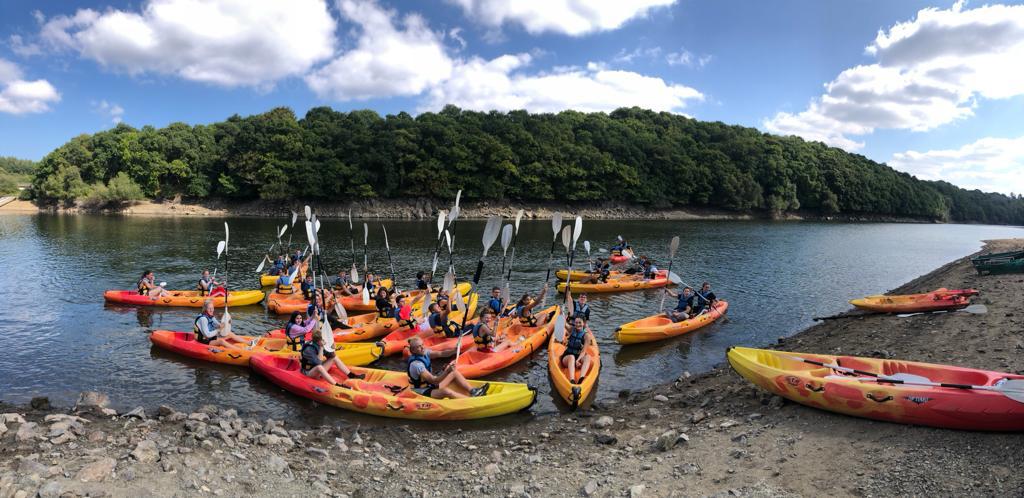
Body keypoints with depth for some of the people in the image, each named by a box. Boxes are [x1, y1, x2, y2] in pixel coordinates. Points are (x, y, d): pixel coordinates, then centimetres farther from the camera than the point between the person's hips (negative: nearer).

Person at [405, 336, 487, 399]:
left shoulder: (424, 353, -2)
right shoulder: (416, 364, -28)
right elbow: (433, 380, -29)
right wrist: (447, 371, -42)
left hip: (431, 386, 10)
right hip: (422, 392, -10)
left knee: (454, 372, 4)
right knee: (446, 391, -35)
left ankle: (473, 391, -1)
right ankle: (473, 399, -27)